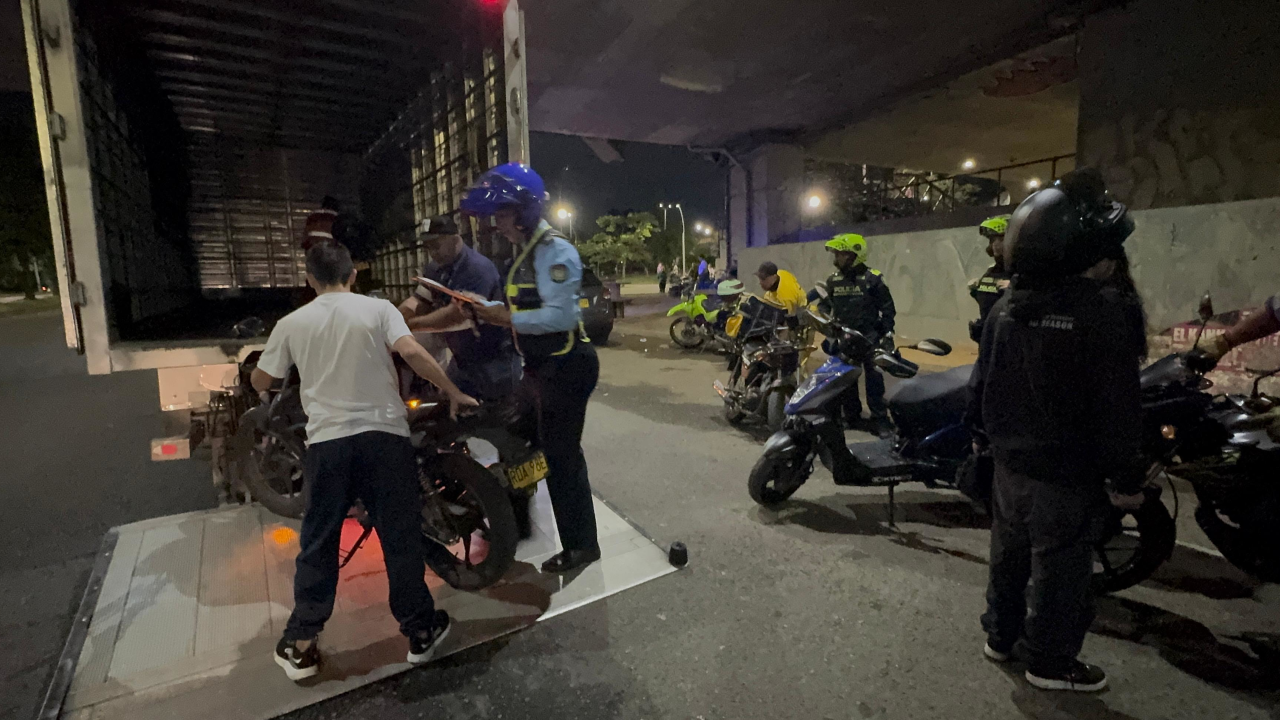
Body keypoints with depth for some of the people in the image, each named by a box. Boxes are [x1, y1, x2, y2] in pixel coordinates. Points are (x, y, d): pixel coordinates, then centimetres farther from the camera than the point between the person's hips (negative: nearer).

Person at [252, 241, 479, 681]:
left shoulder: (292, 323, 8)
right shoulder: (377, 308, 1)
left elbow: (260, 382, 16)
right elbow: (411, 352, -15)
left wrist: (257, 372, 39)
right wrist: (454, 392, -6)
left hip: (326, 441, 2)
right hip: (384, 434, -1)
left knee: (318, 545, 16)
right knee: (400, 538, 9)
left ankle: (301, 645, 24)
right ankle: (420, 631, 21)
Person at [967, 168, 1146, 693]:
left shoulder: (1006, 306, 2)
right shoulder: (1102, 308, -18)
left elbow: (981, 380, 9)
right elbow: (1118, 405, -18)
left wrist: (981, 434, 21)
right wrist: (1127, 478, -10)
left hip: (1009, 462, 7)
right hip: (1065, 473, -6)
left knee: (1008, 552, 20)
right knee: (1059, 565, 9)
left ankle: (1000, 635, 36)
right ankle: (1049, 661, 25)